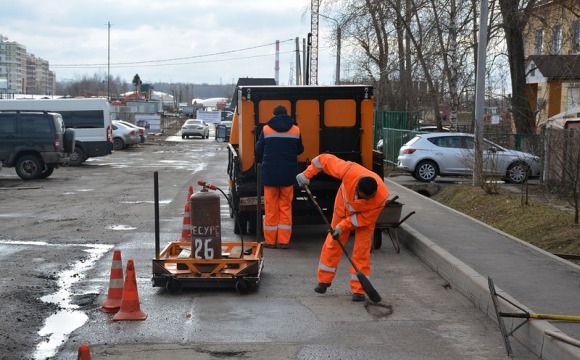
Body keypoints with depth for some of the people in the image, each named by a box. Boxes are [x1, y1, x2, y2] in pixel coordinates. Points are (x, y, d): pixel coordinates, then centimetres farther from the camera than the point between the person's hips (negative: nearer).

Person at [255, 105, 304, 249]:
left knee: (271, 207, 8)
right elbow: (300, 150, 12)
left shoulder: (266, 129, -5)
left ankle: (270, 240, 10)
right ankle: (284, 241, 6)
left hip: (270, 174, -1)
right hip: (288, 175, 1)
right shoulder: (295, 130, 0)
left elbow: (258, 151, 3)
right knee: (286, 206, 9)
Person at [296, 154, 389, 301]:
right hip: (343, 206, 2)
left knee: (362, 249, -7)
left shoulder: (381, 197, -40)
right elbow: (325, 159, -25)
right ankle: (324, 280, 22)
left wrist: (343, 226, -28)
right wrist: (307, 174, -20)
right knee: (333, 243, 7)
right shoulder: (349, 171, -40)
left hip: (364, 215, -2)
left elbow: (365, 218, -25)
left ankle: (358, 289, 1)